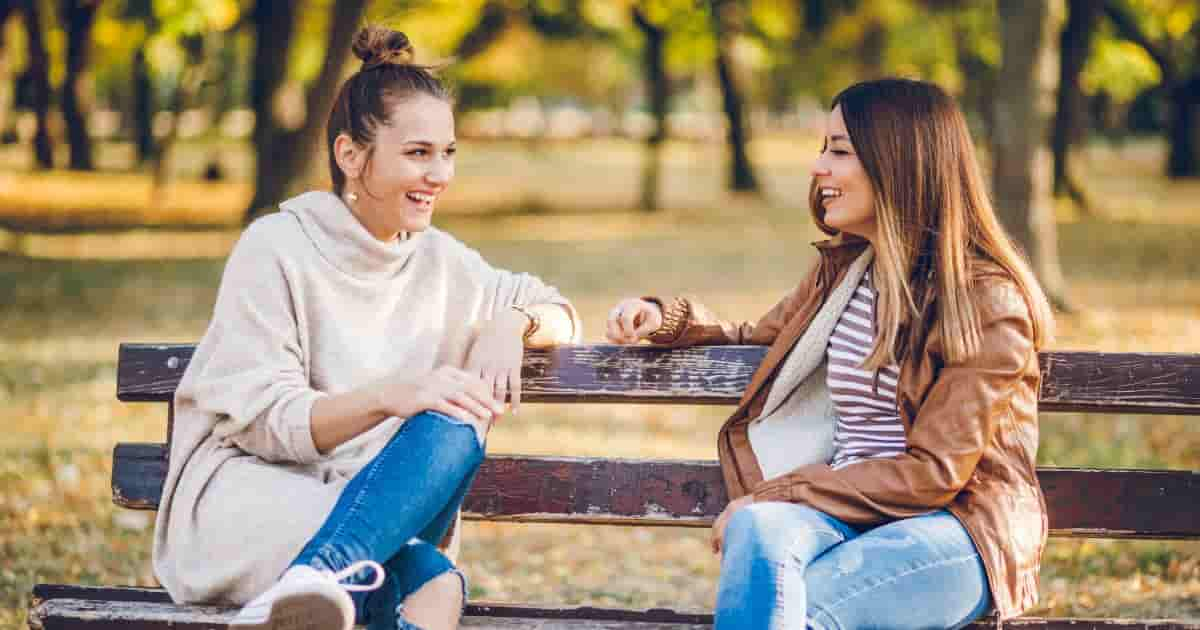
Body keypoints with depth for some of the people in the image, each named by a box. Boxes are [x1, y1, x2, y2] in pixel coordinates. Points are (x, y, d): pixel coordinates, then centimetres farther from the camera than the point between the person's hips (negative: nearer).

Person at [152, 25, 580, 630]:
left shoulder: (438, 259, 14)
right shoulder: (276, 250, -5)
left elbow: (558, 312, 25)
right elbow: (262, 421, -11)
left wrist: (512, 323, -3)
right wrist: (390, 395, -29)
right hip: (239, 498, -6)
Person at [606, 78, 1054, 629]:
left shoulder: (987, 300, -7)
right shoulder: (839, 270, 15)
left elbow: (934, 472, -12)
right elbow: (761, 339, 35)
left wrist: (777, 493, -14)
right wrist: (667, 316, 14)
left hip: (960, 532, -5)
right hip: (847, 513, 6)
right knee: (759, 528, -33)